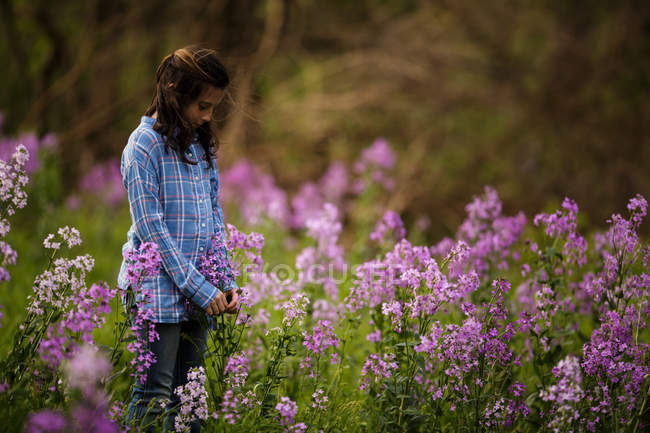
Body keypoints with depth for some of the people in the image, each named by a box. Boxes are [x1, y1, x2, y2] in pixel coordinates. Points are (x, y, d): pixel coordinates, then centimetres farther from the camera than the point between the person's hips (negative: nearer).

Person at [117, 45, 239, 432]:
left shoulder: (202, 145, 11)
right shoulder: (144, 146, -11)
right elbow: (151, 227, -14)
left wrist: (226, 282, 2)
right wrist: (200, 289, -16)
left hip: (201, 292, 7)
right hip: (159, 290, -7)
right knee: (154, 396, -4)